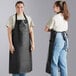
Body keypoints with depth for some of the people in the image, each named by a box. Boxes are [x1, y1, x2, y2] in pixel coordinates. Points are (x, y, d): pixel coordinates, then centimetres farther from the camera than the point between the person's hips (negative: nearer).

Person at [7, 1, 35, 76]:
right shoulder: (12, 18, -5)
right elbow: (9, 32, -8)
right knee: (16, 62, -1)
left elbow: (31, 32, 4)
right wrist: (11, 44, -14)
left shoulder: (28, 18, 5)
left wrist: (33, 43, -2)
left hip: (26, 44, 4)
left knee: (24, 62, 9)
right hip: (16, 44, -3)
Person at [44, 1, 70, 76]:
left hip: (57, 39, -7)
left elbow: (46, 29, -8)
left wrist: (50, 29, 12)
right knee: (63, 62, 12)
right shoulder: (65, 17, 8)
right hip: (64, 39, 7)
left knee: (53, 62, 3)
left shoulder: (54, 18, -14)